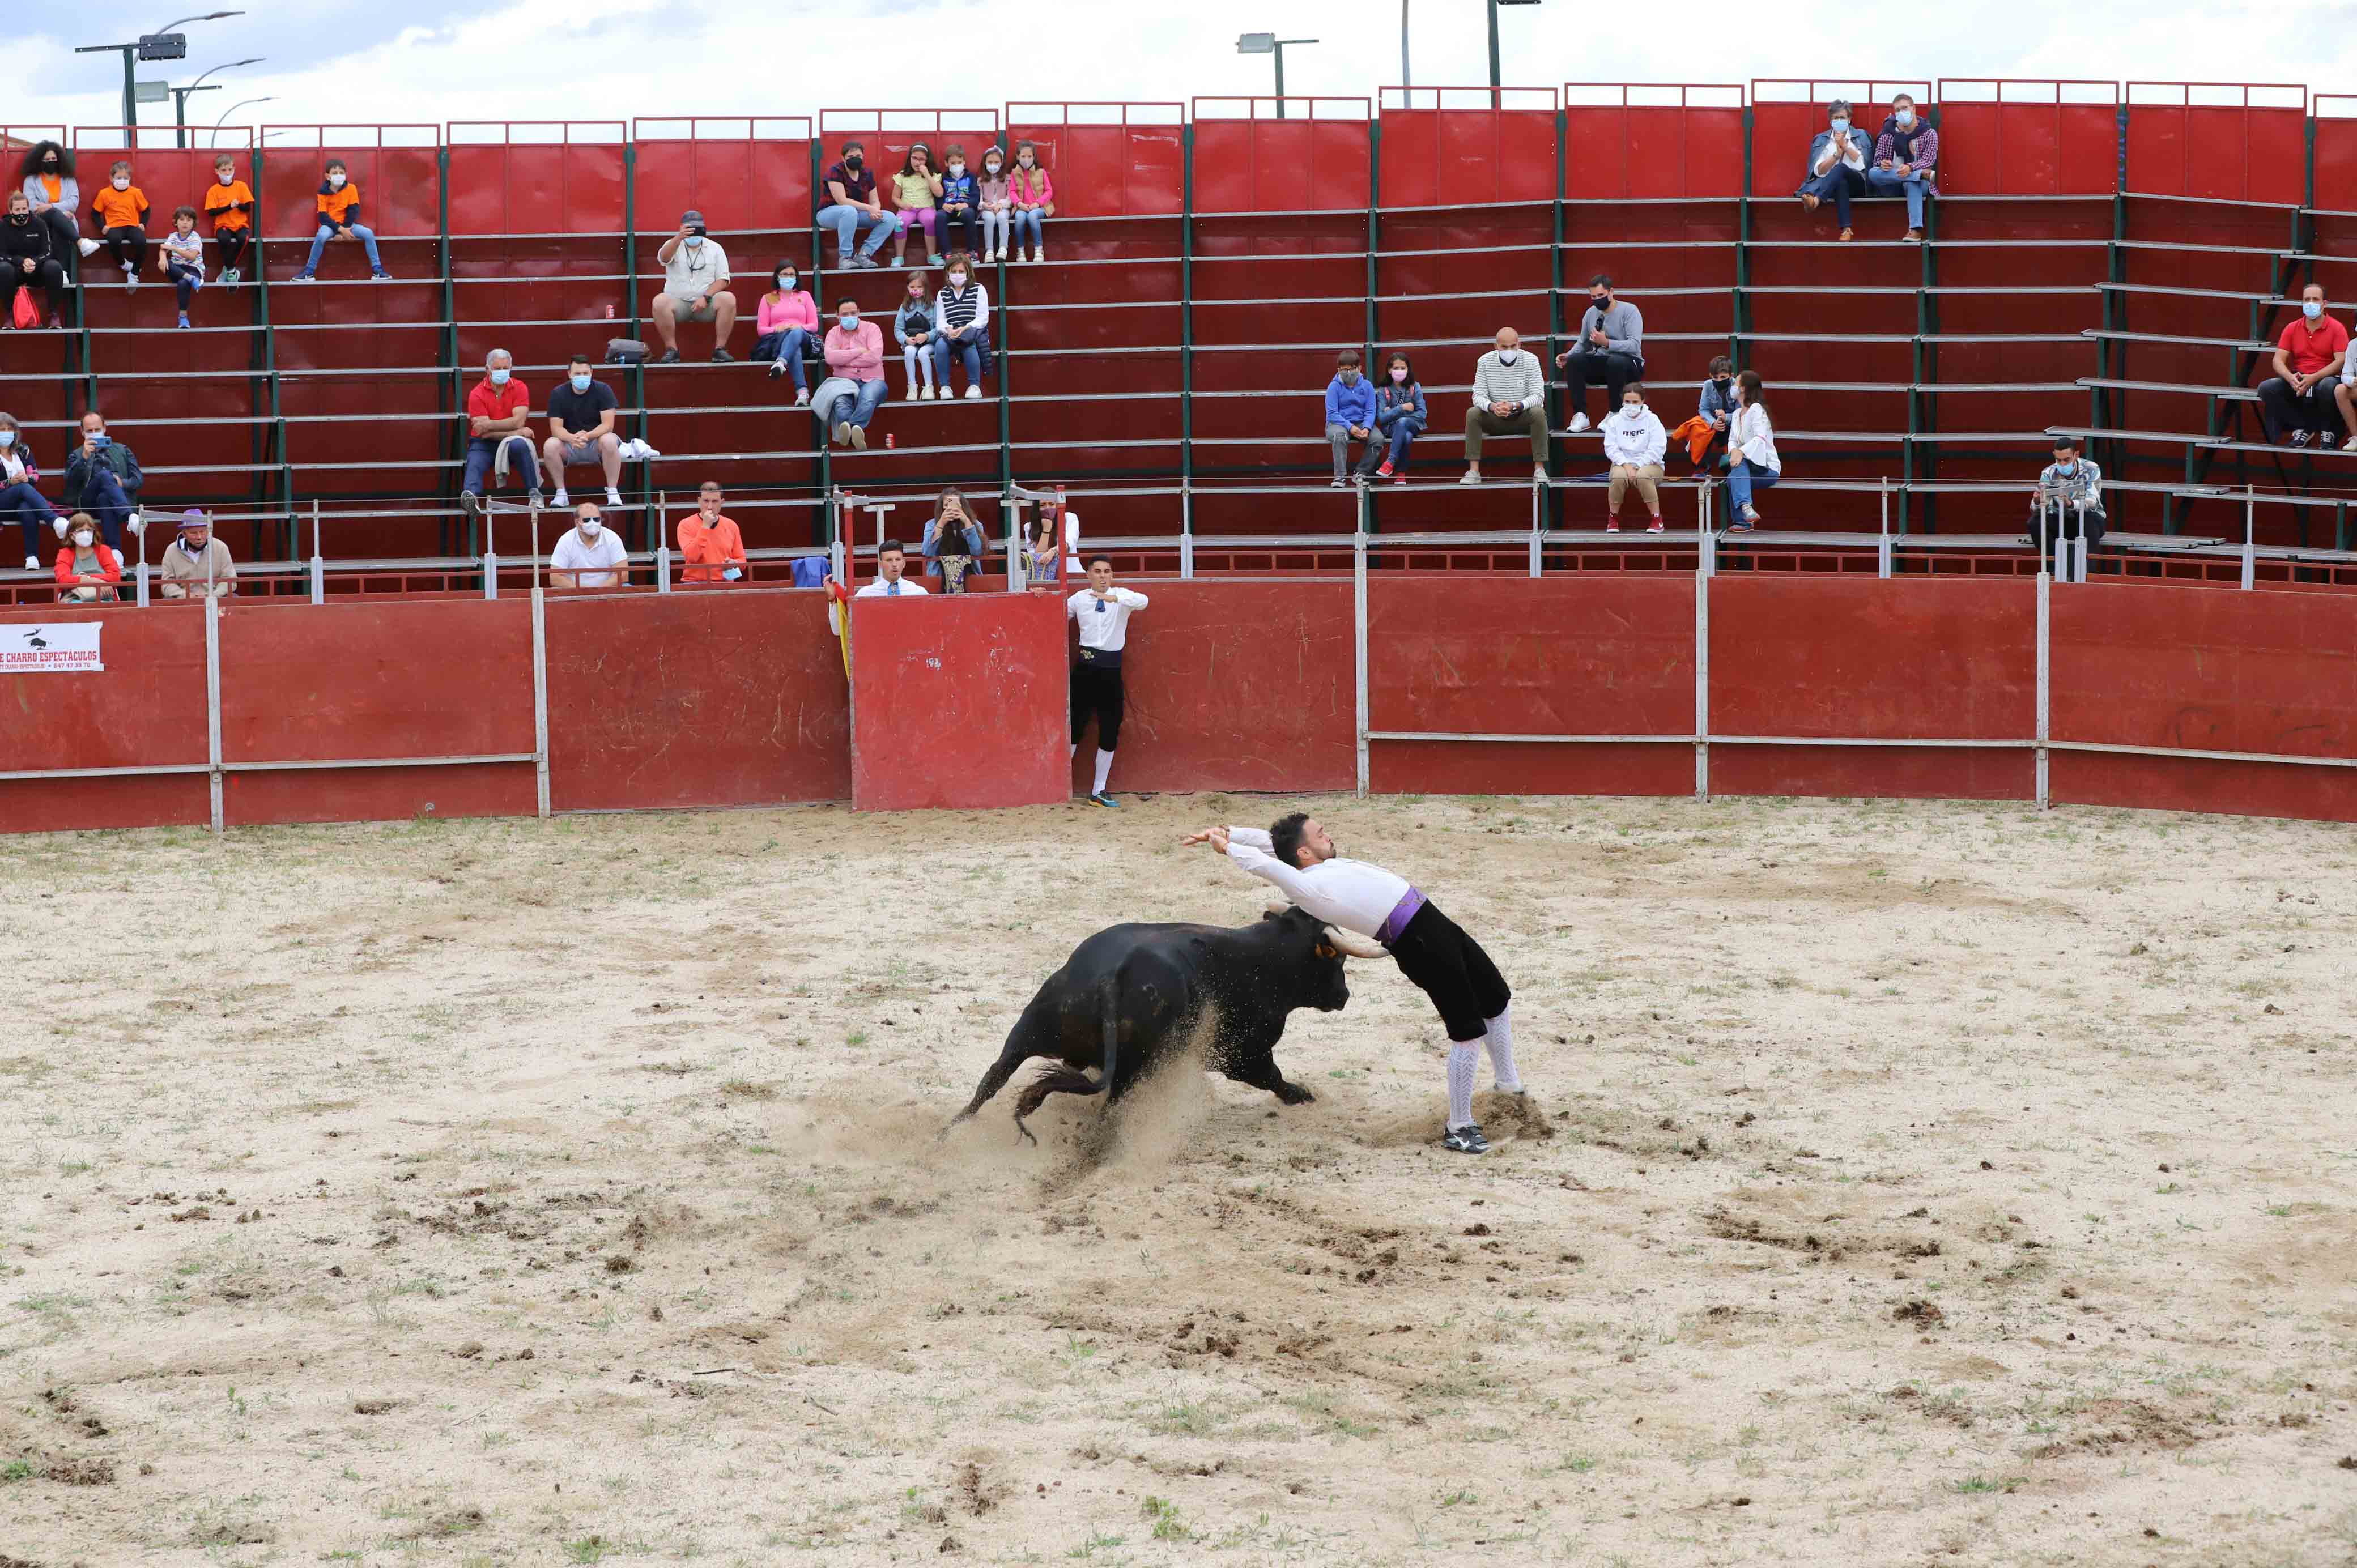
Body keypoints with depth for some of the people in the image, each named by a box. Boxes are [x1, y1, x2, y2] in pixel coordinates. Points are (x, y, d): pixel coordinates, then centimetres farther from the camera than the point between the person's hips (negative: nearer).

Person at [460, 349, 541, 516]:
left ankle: (534, 493, -30)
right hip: (484, 445, 0)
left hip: (512, 441, 0)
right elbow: (484, 433, -11)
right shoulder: (477, 394, -3)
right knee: (474, 465, -31)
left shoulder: (520, 388, 0)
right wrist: (514, 432, -18)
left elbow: (518, 422, -13)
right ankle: (470, 496, -61)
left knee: (519, 445, -35)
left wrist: (488, 424, -17)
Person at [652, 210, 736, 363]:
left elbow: (723, 280, 2)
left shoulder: (715, 248, 10)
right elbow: (664, 258, -20)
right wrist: (679, 238, -40)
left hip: (707, 304, 1)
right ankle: (671, 350, -23)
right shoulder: (673, 245, 6)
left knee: (729, 299, -29)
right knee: (660, 301, -32)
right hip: (678, 302, -1)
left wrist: (706, 297, -16)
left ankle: (720, 349, -21)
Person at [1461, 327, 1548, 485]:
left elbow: (1538, 396, -19)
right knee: (1472, 413, -24)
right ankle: (1474, 471, -27)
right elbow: (1478, 396, -12)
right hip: (1496, 419, 2)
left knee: (1538, 412, -32)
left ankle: (1539, 469, -30)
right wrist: (1492, 407, -36)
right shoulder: (1485, 362, -7)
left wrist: (1516, 406, -38)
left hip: (1523, 417, -2)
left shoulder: (1530, 361, -11)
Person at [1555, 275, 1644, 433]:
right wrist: (1567, 356, -2)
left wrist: (1606, 343, -32)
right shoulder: (1591, 313, 8)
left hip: (1629, 362, -5)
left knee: (1615, 362, -40)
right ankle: (1580, 415, -24)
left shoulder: (1629, 311, -10)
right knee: (1574, 361, -23)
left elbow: (1634, 345, -22)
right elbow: (1582, 343, 18)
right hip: (1599, 362, 5)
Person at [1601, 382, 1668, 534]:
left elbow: (1657, 449, -8)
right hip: (1622, 463, 2)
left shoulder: (1652, 420, 0)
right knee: (1619, 477, -35)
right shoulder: (1615, 421, 7)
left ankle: (1657, 519, -25)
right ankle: (1613, 518, -14)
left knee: (1642, 477, -38)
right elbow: (1611, 448, -1)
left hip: (1649, 464, -2)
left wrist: (1637, 466, -15)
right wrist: (1626, 465, -17)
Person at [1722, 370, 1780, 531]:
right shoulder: (1737, 413, 16)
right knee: (1732, 479, -23)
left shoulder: (1756, 409, -10)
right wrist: (1734, 451, -16)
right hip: (1746, 467, 6)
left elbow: (1761, 438, -23)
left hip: (1767, 469, -6)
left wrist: (1741, 452, -36)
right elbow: (1732, 440, 8)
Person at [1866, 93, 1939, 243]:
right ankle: (1924, 174, -28)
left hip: (1919, 185, -3)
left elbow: (1929, 161, -9)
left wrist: (1910, 168, -30)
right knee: (1873, 173, -29)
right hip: (1893, 185, 3)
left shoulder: (1929, 133, -1)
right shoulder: (1889, 133, 5)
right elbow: (1879, 157, 5)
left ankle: (1916, 230, -51)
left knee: (1911, 185, -40)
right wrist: (1882, 163, -22)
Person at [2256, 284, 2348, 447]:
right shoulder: (2292, 329, 8)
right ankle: (2302, 428, -8)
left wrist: (2313, 378, -25)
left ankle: (2326, 431, -10)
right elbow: (2278, 360, 1)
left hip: (2324, 379, -4)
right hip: (2298, 384, 4)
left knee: (2328, 387, -40)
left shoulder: (2337, 328, -2)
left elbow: (2341, 361, -13)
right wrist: (2291, 377, -23)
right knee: (2266, 388, -21)